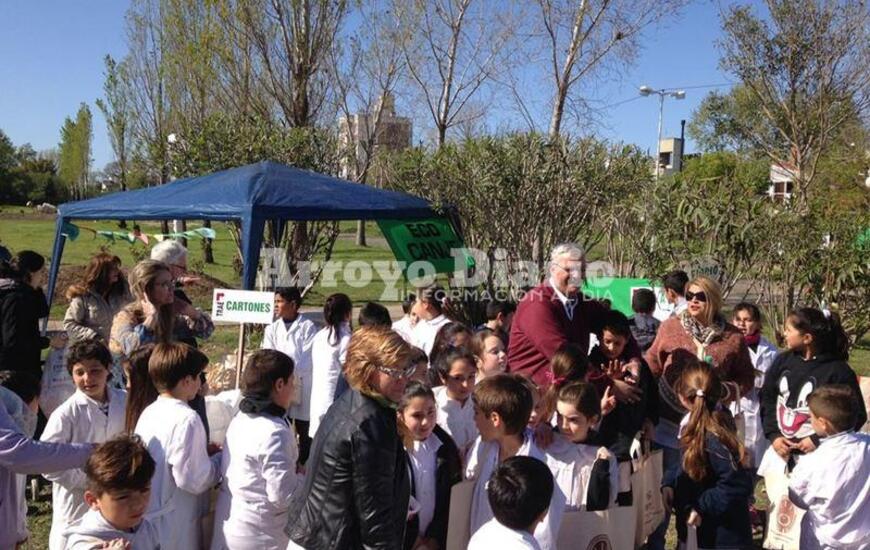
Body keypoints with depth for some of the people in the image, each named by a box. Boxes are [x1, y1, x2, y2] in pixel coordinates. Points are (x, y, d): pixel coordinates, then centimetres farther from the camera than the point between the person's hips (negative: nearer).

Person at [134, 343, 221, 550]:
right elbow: (193, 479, -23)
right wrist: (219, 459, -7)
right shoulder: (186, 419, -23)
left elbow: (163, 460, 9)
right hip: (173, 527, -7)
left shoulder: (148, 412, 1)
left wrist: (203, 452, 8)